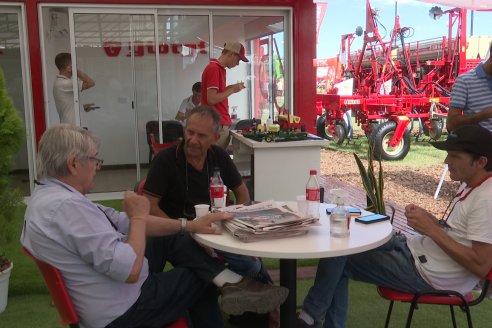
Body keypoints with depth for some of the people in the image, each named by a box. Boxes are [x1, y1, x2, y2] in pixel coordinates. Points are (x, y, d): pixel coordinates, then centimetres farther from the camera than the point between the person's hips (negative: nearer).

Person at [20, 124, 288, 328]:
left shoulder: (50, 195, 5)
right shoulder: (67, 206, -28)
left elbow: (123, 223, 4)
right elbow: (130, 270, -30)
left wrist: (188, 225, -2)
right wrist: (139, 216, -15)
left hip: (105, 298, 9)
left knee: (177, 241, 8)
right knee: (200, 276, 6)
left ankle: (231, 283, 3)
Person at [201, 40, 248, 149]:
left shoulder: (220, 69, 16)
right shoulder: (213, 69, -13)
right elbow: (211, 99, -18)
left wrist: (230, 88, 9)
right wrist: (232, 90, -10)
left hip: (223, 124, 9)